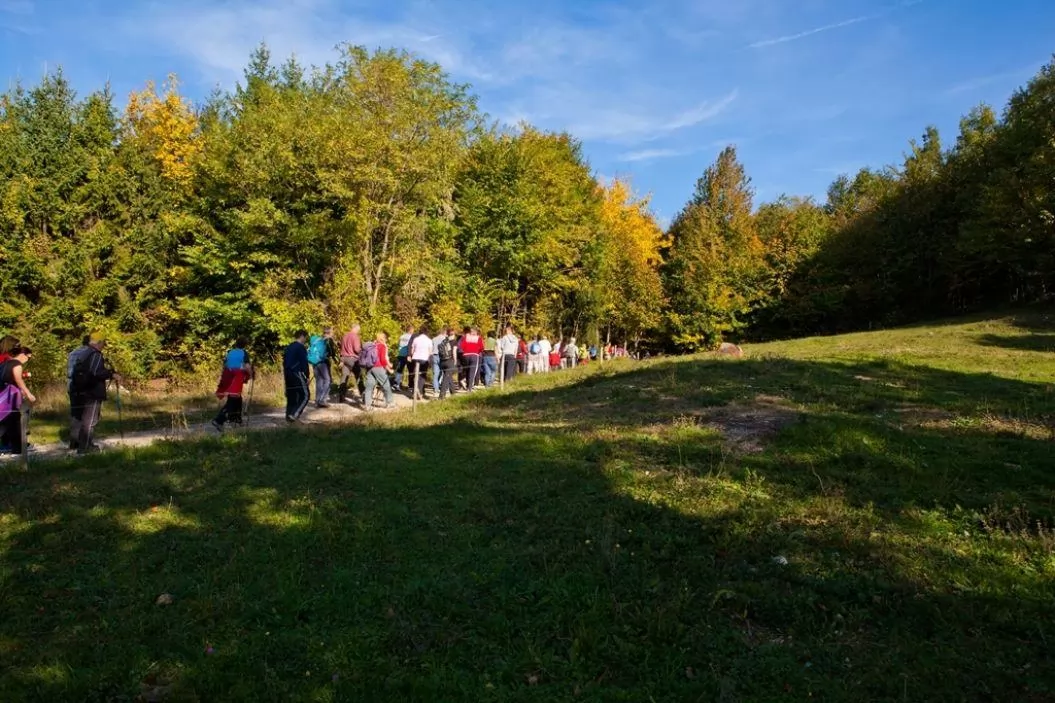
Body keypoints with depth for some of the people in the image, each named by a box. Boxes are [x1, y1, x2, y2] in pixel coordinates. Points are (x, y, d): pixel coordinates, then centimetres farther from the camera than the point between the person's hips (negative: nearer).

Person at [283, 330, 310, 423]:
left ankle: (289, 416, 14)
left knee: (291, 396, 14)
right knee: (304, 395, -4)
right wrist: (307, 376, -11)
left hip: (287, 374, 9)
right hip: (297, 374, -9)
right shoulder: (301, 347, -10)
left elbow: (284, 361, 20)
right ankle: (294, 414, -15)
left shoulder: (289, 347, 16)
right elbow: (304, 363, -14)